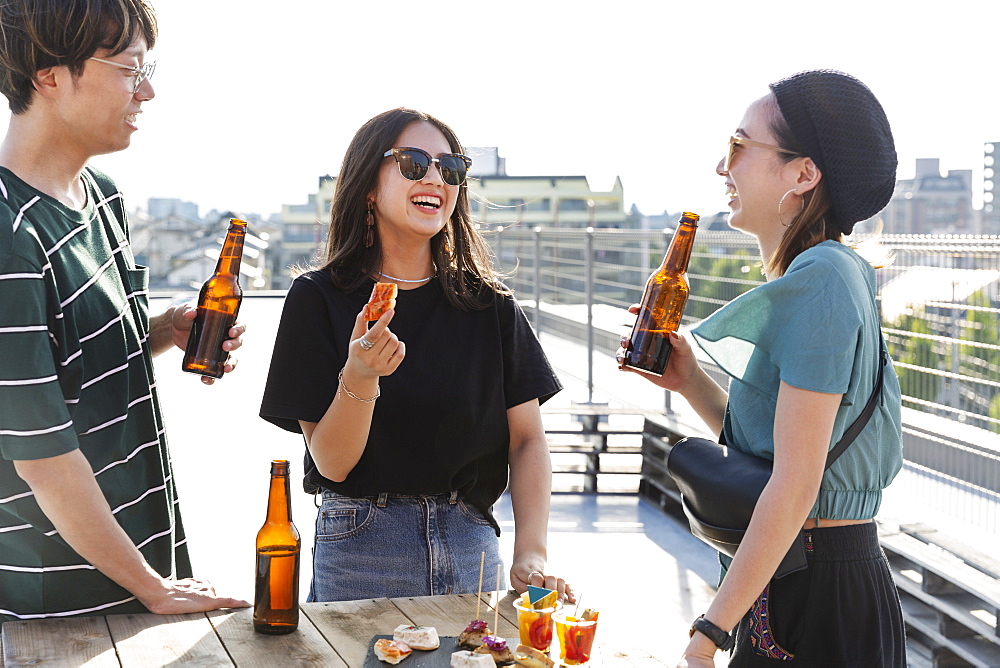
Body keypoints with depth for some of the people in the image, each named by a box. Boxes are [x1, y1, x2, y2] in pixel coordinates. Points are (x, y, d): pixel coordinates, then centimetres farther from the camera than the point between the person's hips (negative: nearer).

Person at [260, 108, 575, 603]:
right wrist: (359, 378, -26)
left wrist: (530, 554, -14)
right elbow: (331, 464, -8)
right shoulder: (318, 298, -6)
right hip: (361, 545, -2)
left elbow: (527, 439, -1)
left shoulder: (489, 302, 2)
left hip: (471, 543, 3)